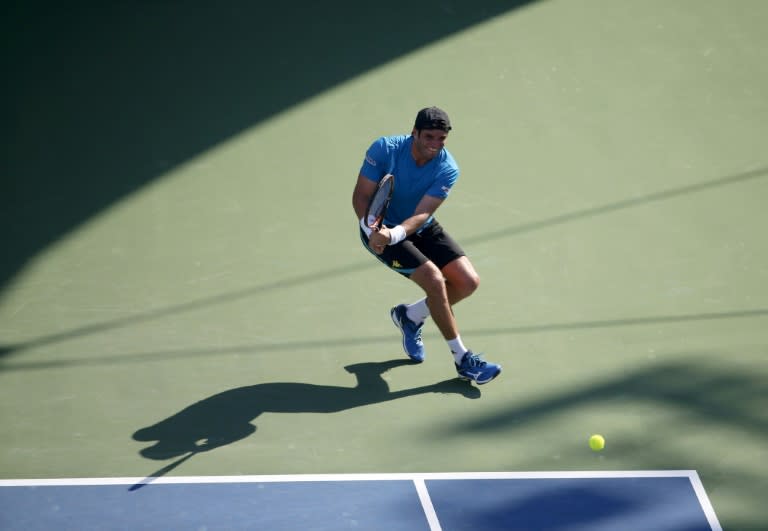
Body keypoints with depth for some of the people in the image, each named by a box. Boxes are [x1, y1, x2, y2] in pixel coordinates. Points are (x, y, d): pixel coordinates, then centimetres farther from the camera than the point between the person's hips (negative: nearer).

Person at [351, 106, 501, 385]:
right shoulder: (384, 149, -22)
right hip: (381, 229, -4)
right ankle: (462, 359, -7)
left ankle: (410, 315, 18)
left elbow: (422, 214, -25)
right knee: (434, 279, -22)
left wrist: (395, 234, -44)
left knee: (468, 281, -8)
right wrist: (372, 231, -35)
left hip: (422, 229, 4)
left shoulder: (447, 169, -17)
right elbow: (361, 195, -18)